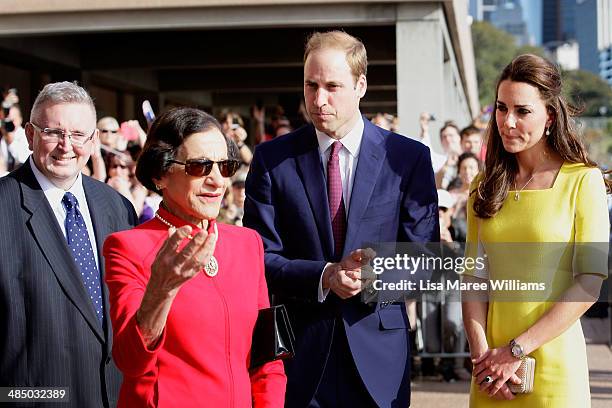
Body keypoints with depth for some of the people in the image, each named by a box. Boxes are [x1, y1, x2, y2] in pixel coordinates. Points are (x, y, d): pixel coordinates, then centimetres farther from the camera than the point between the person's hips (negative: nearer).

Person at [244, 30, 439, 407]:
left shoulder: (409, 157, -1)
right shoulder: (272, 159, 0)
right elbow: (260, 258, -3)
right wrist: (325, 277, -19)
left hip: (378, 355, 0)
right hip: (300, 352, 0)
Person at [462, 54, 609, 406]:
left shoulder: (582, 180, -7)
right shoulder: (486, 186, 7)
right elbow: (474, 277, 4)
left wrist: (518, 349, -14)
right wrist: (481, 353, -10)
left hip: (554, 366, -4)